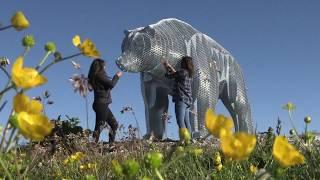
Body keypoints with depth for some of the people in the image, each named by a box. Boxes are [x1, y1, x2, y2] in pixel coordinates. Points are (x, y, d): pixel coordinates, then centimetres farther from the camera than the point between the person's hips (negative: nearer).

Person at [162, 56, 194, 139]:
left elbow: (169, 75, 0)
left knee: (180, 122, -13)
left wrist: (167, 68, 18)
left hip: (181, 99, -9)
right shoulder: (189, 74, 15)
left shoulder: (182, 72, -9)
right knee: (186, 122, 10)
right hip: (188, 100, 9)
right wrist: (170, 66, 34)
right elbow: (176, 74, 28)